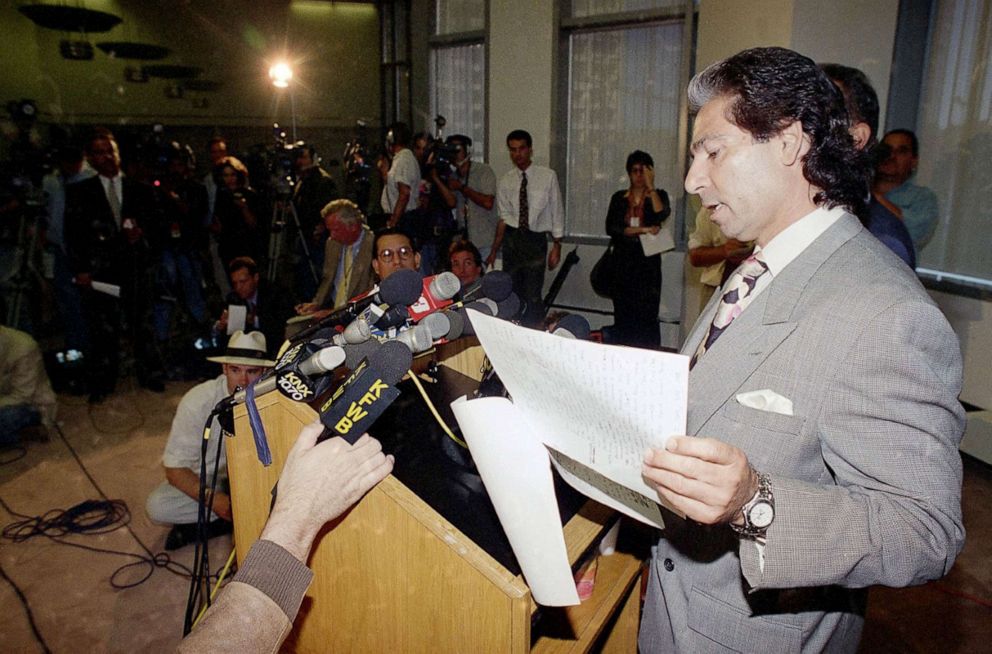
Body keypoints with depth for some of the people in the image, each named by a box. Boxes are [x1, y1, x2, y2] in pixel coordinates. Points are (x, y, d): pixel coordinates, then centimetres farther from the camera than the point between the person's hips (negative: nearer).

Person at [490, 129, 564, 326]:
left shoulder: (548, 177, -3)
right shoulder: (505, 182, 5)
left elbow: (557, 213, 0)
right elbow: (504, 218, 5)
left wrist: (557, 246, -2)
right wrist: (494, 251, 1)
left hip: (536, 239, -3)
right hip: (512, 239, 3)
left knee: (532, 296, -9)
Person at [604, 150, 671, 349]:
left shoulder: (658, 196, 7)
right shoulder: (619, 198, 12)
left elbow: (661, 215, -16)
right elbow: (610, 228, -3)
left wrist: (650, 187, -11)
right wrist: (642, 230, -11)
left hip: (648, 265, -2)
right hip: (623, 263, 2)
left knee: (647, 316, -8)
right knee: (622, 315, 2)